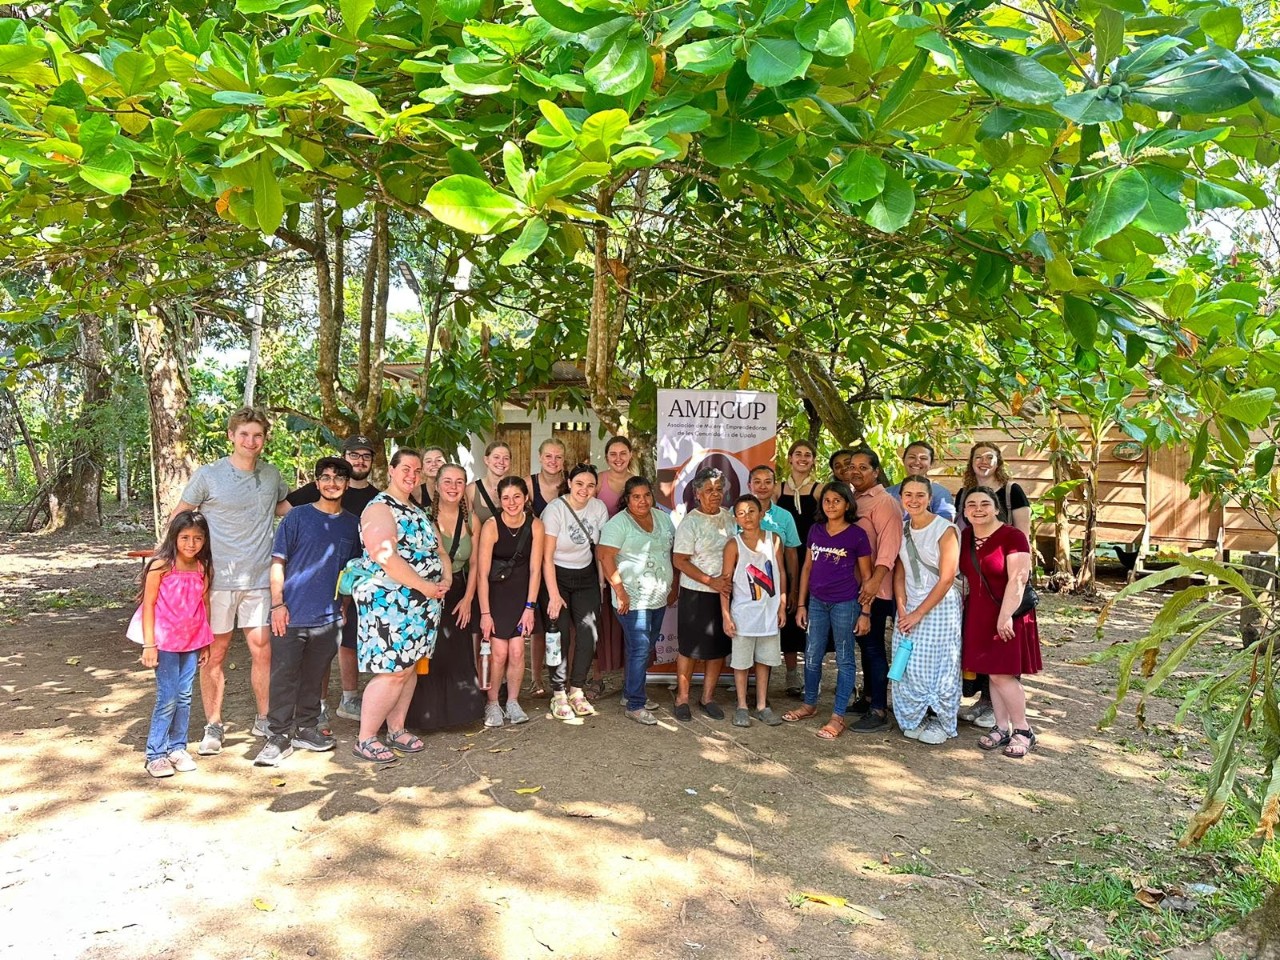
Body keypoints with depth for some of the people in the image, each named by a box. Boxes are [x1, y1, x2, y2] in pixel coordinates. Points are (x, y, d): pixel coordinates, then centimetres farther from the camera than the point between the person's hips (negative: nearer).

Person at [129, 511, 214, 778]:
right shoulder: (161, 566, -11)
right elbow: (148, 604, -9)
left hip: (192, 642, 4)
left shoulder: (203, 569, 2)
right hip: (165, 642, -4)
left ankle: (177, 748, 21)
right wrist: (149, 644, -11)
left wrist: (206, 643, 11)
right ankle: (155, 754, 11)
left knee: (185, 697, 9)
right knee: (168, 699, -2)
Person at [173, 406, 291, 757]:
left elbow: (283, 508, 26)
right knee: (214, 654, 7)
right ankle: (213, 726, 21)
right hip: (218, 579, -2)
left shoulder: (272, 476, 6)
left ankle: (264, 720, 20)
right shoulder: (208, 475, -4)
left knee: (262, 650, 4)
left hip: (259, 579, 3)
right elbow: (179, 518, 3)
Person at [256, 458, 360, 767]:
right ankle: (279, 736, 11)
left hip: (329, 617, 3)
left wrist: (344, 604, 10)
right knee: (283, 677, 0)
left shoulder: (352, 524, 8)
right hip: (292, 614, -3)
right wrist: (277, 603, -9)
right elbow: (278, 562, -2)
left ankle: (306, 728, 27)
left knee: (315, 677, 13)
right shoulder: (297, 516, -2)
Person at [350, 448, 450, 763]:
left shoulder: (417, 511, 18)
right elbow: (386, 557, -22)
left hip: (421, 604, 9)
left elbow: (437, 549, 19)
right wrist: (425, 586, -19)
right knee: (392, 672, -8)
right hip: (390, 602, -9)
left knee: (409, 667, 12)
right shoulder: (380, 509, -11)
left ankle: (397, 730, 24)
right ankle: (365, 739, 4)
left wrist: (446, 578, -1)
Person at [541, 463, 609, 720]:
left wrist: (601, 582, 2)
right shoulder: (555, 509, -16)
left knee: (589, 633, -6)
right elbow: (547, 557, -15)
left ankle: (576, 692, 10)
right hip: (557, 576, -4)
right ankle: (558, 696, 6)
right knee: (560, 636, -7)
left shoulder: (599, 508, -4)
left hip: (586, 576, 4)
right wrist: (554, 595, -16)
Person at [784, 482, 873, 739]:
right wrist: (801, 604, 9)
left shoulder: (857, 534, -7)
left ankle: (838, 717, 13)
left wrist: (865, 612, -7)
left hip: (845, 603, -5)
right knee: (812, 655, 13)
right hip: (817, 602, 5)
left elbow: (866, 576, -3)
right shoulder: (815, 530, 5)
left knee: (844, 659, 5)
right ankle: (810, 705, 31)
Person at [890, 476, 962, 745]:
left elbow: (947, 578, -14)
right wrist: (902, 608, -4)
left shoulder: (945, 529, -12)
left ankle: (941, 723, 18)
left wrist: (919, 613, -12)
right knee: (907, 666, 3)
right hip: (909, 607, 5)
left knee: (936, 665, -1)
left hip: (940, 607, -5)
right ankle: (914, 720, 22)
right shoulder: (903, 529, 6)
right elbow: (900, 573, 9)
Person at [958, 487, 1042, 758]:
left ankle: (1023, 731, 9)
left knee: (1002, 674, -6)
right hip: (978, 615, 6)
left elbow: (1017, 580, -18)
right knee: (993, 674, 11)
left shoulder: (1012, 537, -14)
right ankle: (1002, 728, 21)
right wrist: (965, 607, 11)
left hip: (1007, 615, -6)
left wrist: (1005, 616, -22)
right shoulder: (965, 537, 6)